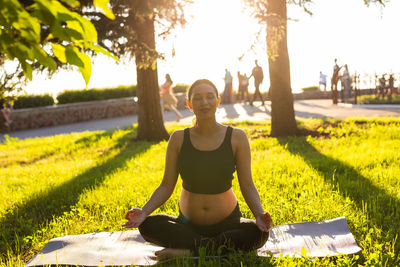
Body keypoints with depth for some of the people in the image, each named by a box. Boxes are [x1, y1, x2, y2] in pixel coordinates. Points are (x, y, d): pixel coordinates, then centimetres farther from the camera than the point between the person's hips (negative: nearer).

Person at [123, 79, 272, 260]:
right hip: (189, 224, 1)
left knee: (259, 233, -31)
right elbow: (166, 186, -1)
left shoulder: (236, 137, -6)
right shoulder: (179, 139, -3)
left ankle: (187, 251, -22)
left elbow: (247, 185, -6)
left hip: (227, 222, -1)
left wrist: (259, 214, -25)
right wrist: (144, 211, -19)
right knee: (147, 225, -25)